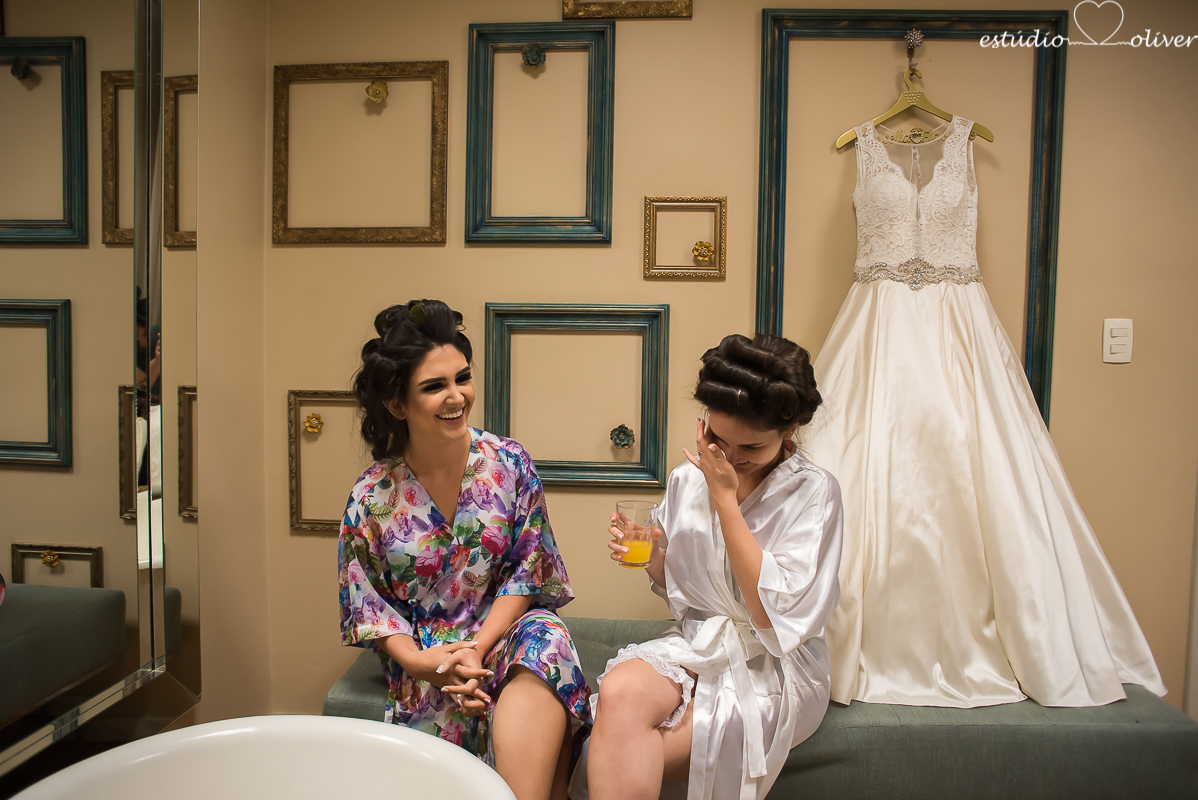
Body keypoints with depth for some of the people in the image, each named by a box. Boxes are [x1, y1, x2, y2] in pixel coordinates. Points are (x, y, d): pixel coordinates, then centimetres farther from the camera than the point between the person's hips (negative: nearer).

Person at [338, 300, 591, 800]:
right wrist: (417, 659, -17)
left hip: (505, 628, 1)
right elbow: (366, 602, 1)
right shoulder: (372, 498, -5)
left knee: (544, 641, -34)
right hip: (424, 652, 0)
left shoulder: (509, 464, -5)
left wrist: (477, 647, -16)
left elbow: (528, 571, -4)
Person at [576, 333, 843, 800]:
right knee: (619, 691, -30)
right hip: (694, 646, 4)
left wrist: (725, 500, -20)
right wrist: (650, 555, -8)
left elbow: (774, 613, -20)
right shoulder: (687, 478, 3)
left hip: (773, 666, -4)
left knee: (619, 753, -25)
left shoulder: (813, 492, -10)